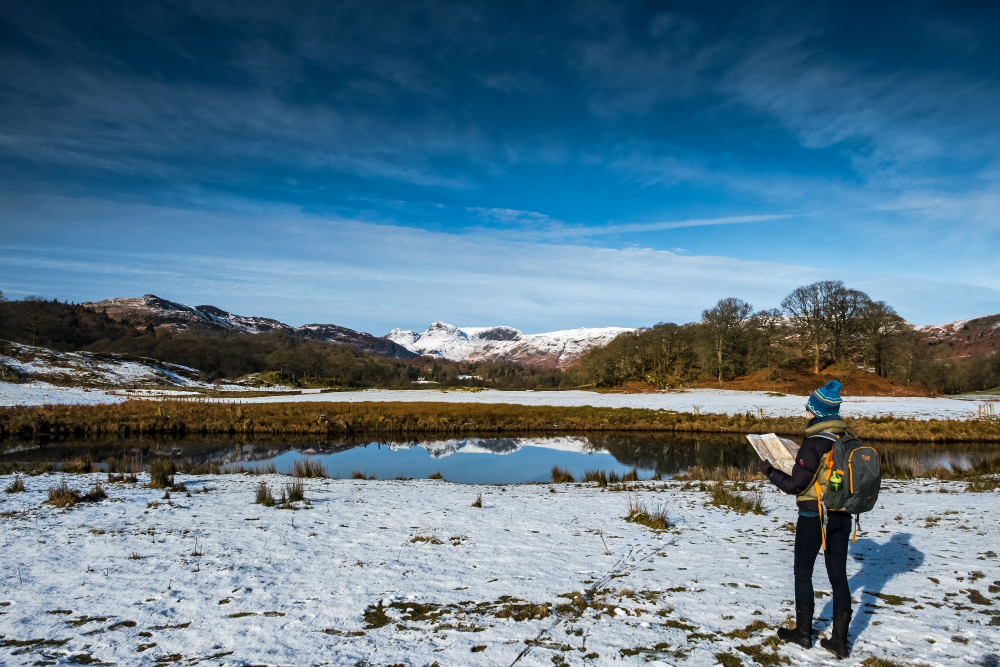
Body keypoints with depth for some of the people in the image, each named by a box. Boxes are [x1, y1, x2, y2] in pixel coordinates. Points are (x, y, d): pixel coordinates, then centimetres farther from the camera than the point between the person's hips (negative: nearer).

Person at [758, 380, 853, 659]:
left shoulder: (814, 445, -21)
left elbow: (795, 485, -18)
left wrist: (770, 471, -4)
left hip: (813, 516, -6)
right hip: (842, 517, 6)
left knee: (803, 573, 11)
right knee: (838, 576, 11)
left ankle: (803, 632, 21)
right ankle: (839, 640, 15)